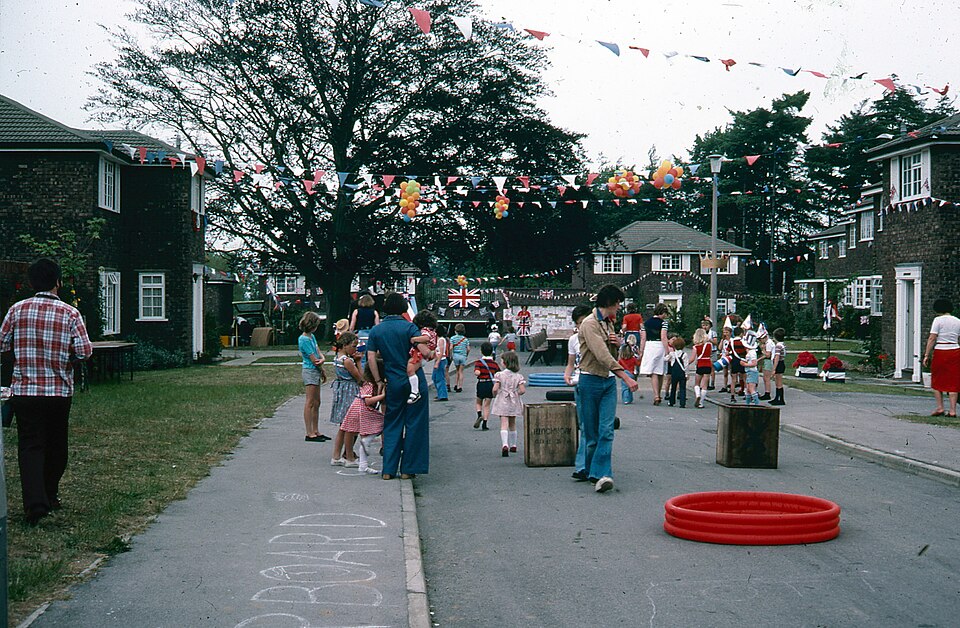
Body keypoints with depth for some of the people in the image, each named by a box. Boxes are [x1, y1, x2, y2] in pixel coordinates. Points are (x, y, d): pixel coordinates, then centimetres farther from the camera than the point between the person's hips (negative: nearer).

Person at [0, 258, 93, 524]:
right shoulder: (70, 313, -7)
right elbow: (85, 351, -10)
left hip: (24, 390, 0)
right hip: (60, 391, 0)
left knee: (30, 446, 0)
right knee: (56, 445, 17)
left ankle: (35, 502, -14)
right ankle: (51, 495, 29)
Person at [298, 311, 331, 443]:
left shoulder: (312, 336, 12)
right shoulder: (304, 339, -17)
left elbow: (319, 353, 12)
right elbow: (314, 360, -16)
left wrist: (321, 359, -11)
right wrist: (322, 370, -2)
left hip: (315, 371, 9)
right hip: (310, 371, -9)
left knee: (316, 403, 12)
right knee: (310, 403, -6)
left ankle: (315, 431, 19)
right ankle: (309, 433, -3)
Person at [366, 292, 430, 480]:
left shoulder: (376, 330, 4)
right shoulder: (409, 327, -6)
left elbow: (371, 357, -2)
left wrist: (379, 382, 2)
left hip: (394, 383, 3)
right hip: (415, 380, -3)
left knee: (391, 424, 13)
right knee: (414, 424, 6)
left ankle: (388, 469, 9)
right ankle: (408, 469, 9)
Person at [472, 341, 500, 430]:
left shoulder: (479, 362, -8)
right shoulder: (495, 364, 2)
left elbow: (477, 372, -25)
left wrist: (475, 372, -3)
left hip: (481, 384, -2)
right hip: (491, 384, 2)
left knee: (479, 403, 20)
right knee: (487, 405, 8)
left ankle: (479, 416, -6)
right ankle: (484, 424, 4)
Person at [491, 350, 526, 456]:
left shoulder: (499, 374, -9)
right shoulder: (518, 376, -1)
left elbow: (495, 389, -15)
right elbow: (522, 390, -9)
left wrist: (495, 396, 5)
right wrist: (515, 394, 10)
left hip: (502, 402, -3)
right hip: (514, 402, 3)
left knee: (504, 424, -8)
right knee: (512, 424, 19)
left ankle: (505, 445, -26)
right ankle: (513, 445, 29)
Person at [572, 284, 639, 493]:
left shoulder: (609, 323, 14)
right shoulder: (590, 323, -13)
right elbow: (602, 356, -24)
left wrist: (618, 343, 3)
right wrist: (626, 377, -31)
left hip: (609, 381, 6)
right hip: (590, 380, -6)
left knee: (606, 430, -7)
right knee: (591, 432, 3)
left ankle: (601, 473, -12)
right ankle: (588, 469, 19)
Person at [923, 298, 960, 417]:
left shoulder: (938, 320, -6)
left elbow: (932, 339, -11)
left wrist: (926, 355, -9)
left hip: (940, 352, -4)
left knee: (937, 381, 9)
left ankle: (940, 408, 5)